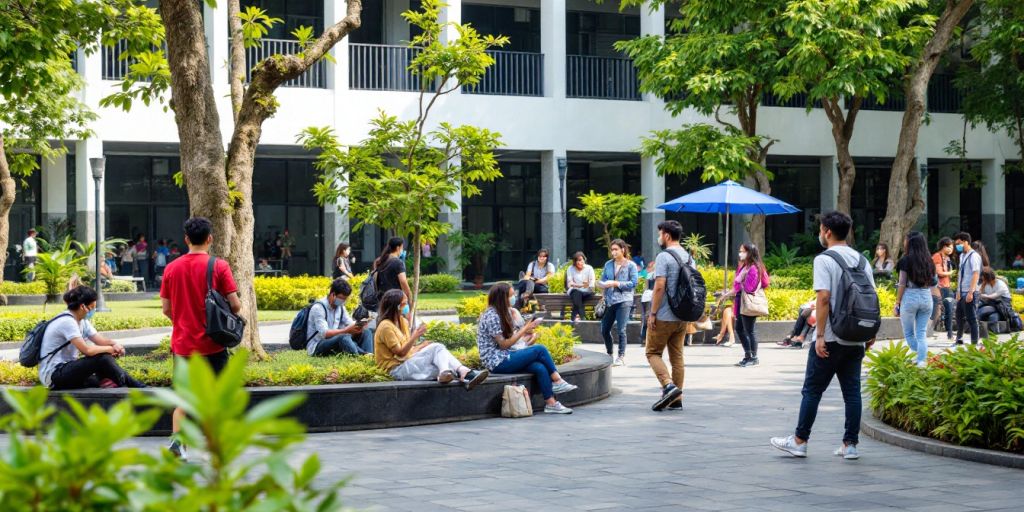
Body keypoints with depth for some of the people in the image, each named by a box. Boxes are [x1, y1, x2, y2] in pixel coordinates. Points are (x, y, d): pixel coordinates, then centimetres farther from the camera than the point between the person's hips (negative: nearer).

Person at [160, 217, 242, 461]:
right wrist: (229, 316, 11)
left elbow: (166, 309, 6)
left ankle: (177, 439, -4)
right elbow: (235, 305, -11)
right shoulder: (218, 266, -9)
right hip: (212, 344, -3)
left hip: (182, 343, 3)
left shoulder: (172, 268, 1)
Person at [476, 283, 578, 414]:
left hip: (505, 357, 9)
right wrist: (524, 330, -10)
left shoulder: (500, 314, 15)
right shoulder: (491, 316, -14)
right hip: (497, 362, -9)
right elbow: (504, 344, -16)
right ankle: (557, 381, -5)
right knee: (540, 349, -16)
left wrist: (525, 330, -2)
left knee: (540, 368, -14)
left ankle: (551, 403, -18)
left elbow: (508, 338, 11)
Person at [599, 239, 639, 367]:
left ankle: (621, 357, 2)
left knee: (621, 330, -8)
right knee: (604, 330, 7)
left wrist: (616, 283, -13)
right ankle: (609, 354, 26)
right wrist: (602, 284, -11)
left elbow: (633, 283, -7)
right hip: (610, 300, 5)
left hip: (623, 300, -5)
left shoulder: (630, 265, -2)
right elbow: (603, 280, 13)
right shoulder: (608, 264, 12)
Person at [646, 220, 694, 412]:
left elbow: (659, 286, -20)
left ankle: (669, 385, -17)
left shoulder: (664, 256, -13)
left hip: (664, 317, -7)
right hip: (682, 317, 7)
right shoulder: (689, 258, 12)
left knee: (653, 353, 1)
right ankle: (677, 400, 10)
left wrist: (652, 313, -15)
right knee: (677, 356, 10)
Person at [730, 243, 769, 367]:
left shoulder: (753, 268, -15)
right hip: (740, 301, 10)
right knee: (739, 329, 13)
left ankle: (754, 357, 4)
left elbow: (749, 287, -19)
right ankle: (748, 356, 21)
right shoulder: (743, 267, 13)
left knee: (749, 330, -4)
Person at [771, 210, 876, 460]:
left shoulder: (824, 260, -10)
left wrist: (820, 335, -16)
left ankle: (799, 441, 8)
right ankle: (850, 444, 7)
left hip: (830, 338, -6)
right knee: (852, 391, 8)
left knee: (812, 390, 3)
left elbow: (824, 298, -18)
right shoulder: (862, 260, 10)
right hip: (856, 339, 6)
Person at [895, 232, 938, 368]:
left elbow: (902, 284, -7)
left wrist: (897, 303, -1)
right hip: (927, 298, 4)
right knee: (922, 333, 8)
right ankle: (922, 361, 2)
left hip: (910, 297, -4)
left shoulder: (906, 260, -7)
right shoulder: (929, 261, 6)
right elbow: (933, 283, 8)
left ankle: (919, 357, 1)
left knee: (909, 333, 9)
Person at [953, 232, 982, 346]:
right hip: (961, 292, 9)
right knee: (959, 316, 18)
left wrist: (970, 292, -23)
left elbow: (975, 274, -18)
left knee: (971, 318, -3)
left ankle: (974, 343, 2)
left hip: (969, 292, -9)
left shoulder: (974, 256, -12)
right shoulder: (962, 255, 14)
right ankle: (959, 339, 33)